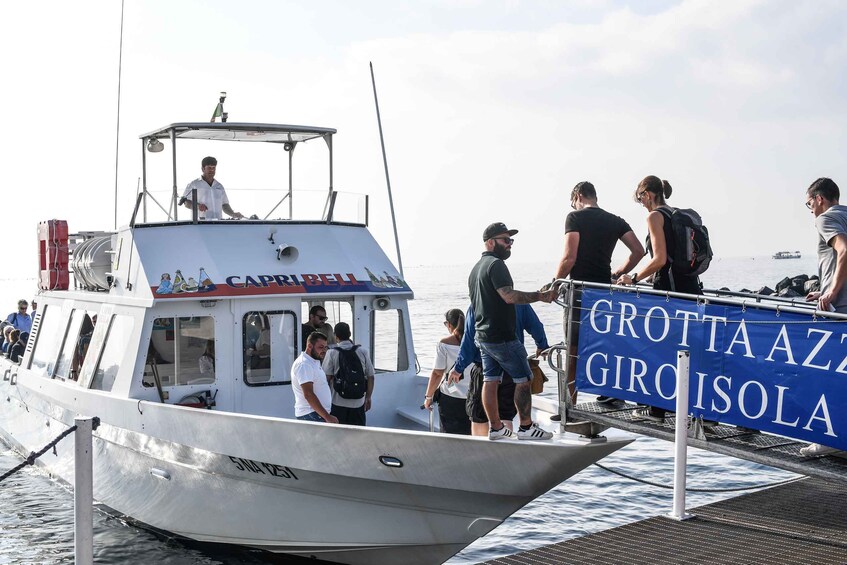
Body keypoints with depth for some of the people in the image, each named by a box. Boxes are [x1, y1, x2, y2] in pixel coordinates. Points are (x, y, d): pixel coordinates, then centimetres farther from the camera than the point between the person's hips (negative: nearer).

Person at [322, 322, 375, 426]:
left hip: (338, 403, -2)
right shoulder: (363, 351, 1)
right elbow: (370, 377, 3)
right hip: (358, 403, 2)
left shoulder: (331, 353, -7)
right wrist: (368, 398, 13)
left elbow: (327, 378, -8)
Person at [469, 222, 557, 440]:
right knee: (523, 379, -1)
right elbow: (509, 296, -26)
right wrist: (540, 296, -25)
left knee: (490, 381, 8)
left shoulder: (476, 268, 18)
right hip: (502, 336, -10)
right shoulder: (496, 264, -14)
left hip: (483, 335, 10)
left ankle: (496, 428, 12)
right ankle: (526, 428, 3)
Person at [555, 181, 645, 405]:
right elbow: (638, 251, 4)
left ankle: (569, 405, 4)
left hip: (580, 291, -5)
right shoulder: (615, 221, 12)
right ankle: (609, 390, 11)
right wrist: (617, 274, 15)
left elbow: (570, 257, -13)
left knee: (573, 351, 1)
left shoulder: (575, 217, -4)